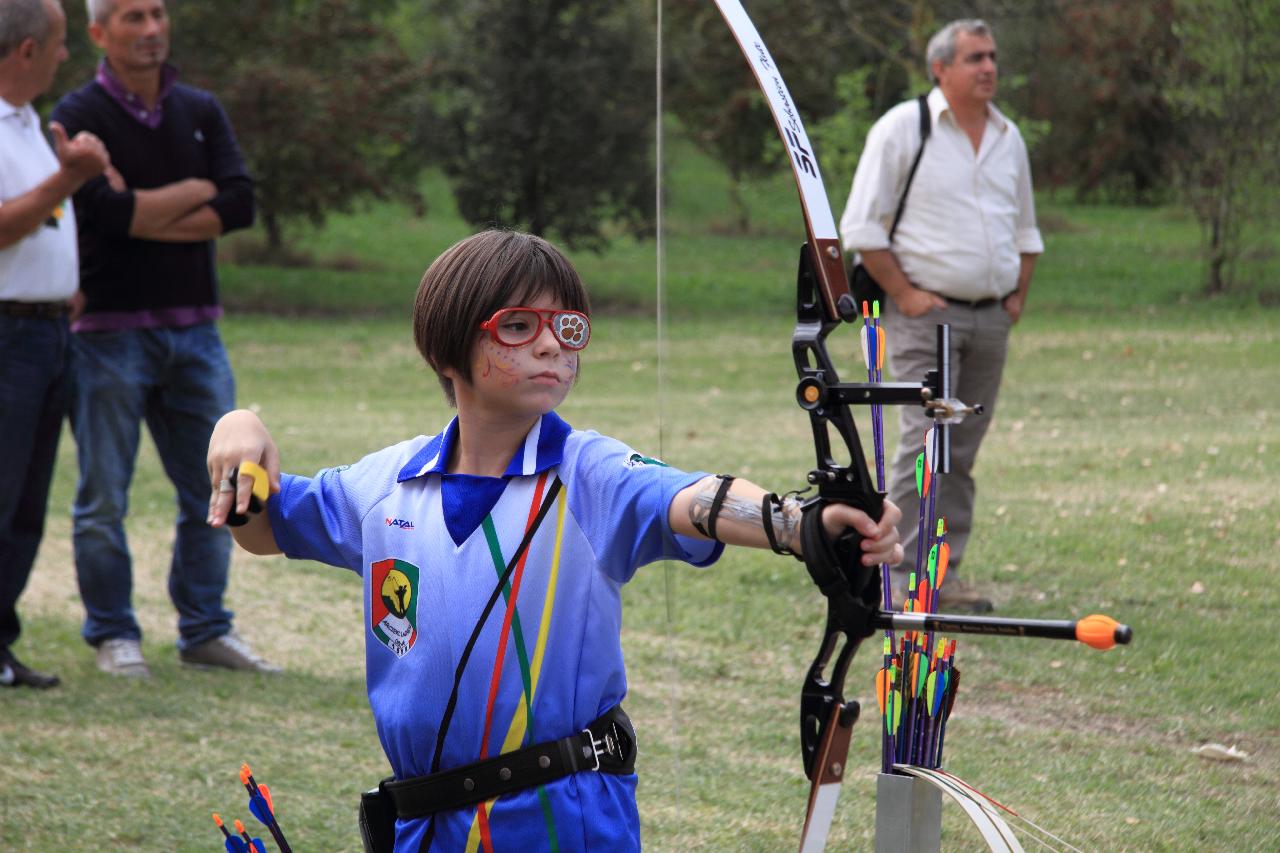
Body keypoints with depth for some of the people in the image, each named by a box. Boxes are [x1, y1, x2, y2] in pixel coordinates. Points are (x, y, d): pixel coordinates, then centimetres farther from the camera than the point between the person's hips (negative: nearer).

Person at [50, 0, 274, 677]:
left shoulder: (200, 112, 11)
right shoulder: (81, 116, -5)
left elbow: (240, 204, -3)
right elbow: (106, 212, -19)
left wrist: (143, 215, -11)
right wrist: (195, 191, -7)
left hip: (195, 328, 5)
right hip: (112, 330, -5)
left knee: (215, 488, 7)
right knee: (104, 495, 1)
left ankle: (204, 631, 17)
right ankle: (113, 635, 11)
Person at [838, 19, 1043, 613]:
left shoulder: (1008, 138, 13)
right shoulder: (904, 128, -5)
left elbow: (1025, 229, 25)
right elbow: (860, 227, -7)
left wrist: (1018, 295, 11)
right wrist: (905, 295, -11)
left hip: (990, 318, 6)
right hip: (925, 313, -6)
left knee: (964, 451, 6)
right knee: (925, 443, -14)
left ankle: (945, 574, 10)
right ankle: (907, 580, -13)